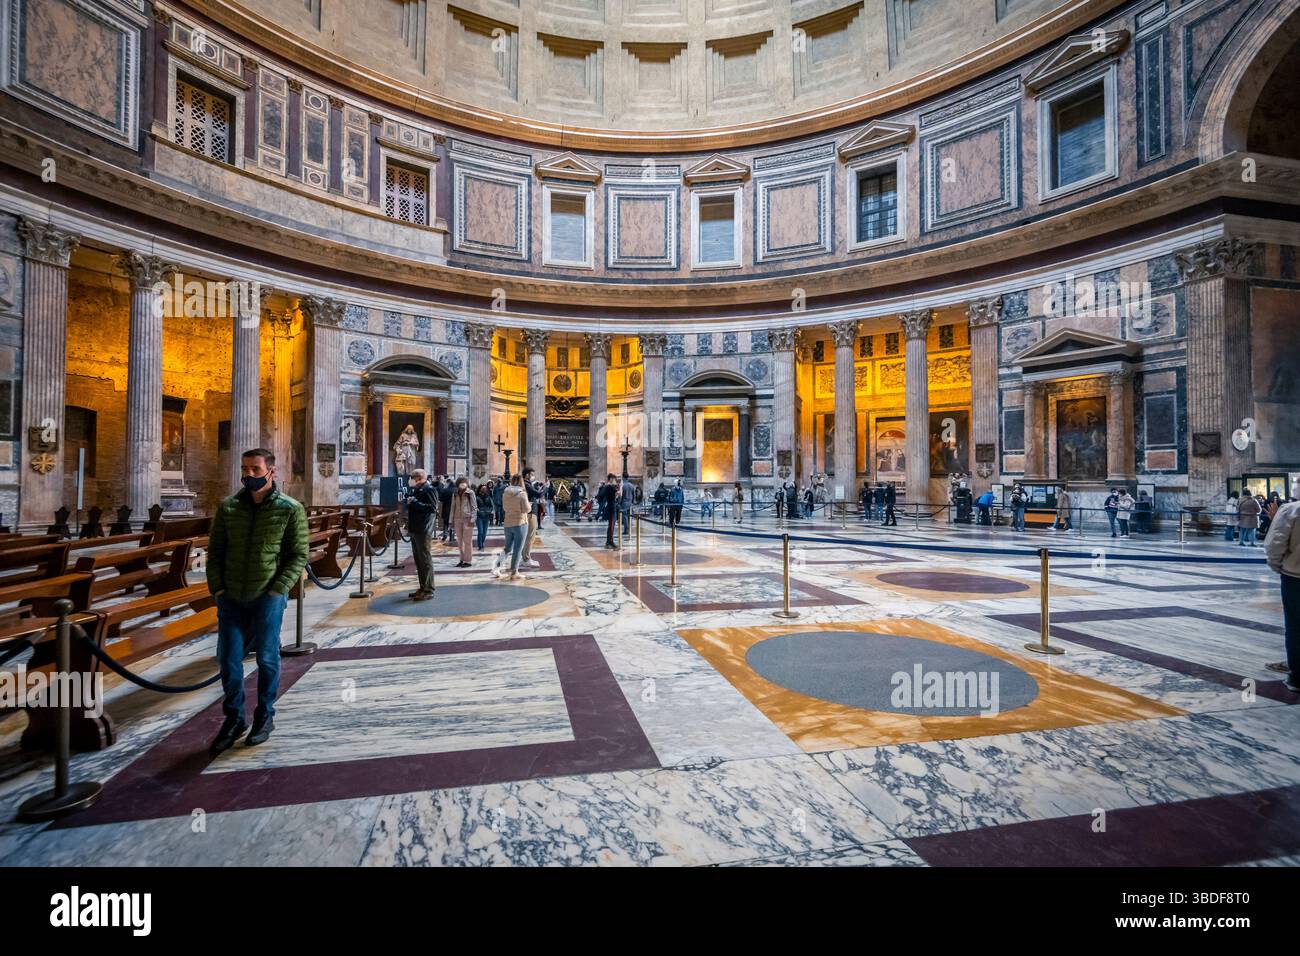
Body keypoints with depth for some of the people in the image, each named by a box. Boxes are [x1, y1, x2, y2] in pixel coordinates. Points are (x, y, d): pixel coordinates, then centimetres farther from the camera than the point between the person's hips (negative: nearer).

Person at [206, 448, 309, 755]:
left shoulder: (290, 509, -7)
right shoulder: (228, 507, 4)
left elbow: (299, 555, -5)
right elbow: (215, 550, 10)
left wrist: (278, 590, -12)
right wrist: (217, 588, 1)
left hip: (268, 597, -3)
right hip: (231, 597, 3)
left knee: (267, 659, 7)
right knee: (228, 659, 9)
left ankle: (265, 716, 26)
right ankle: (233, 719, 28)